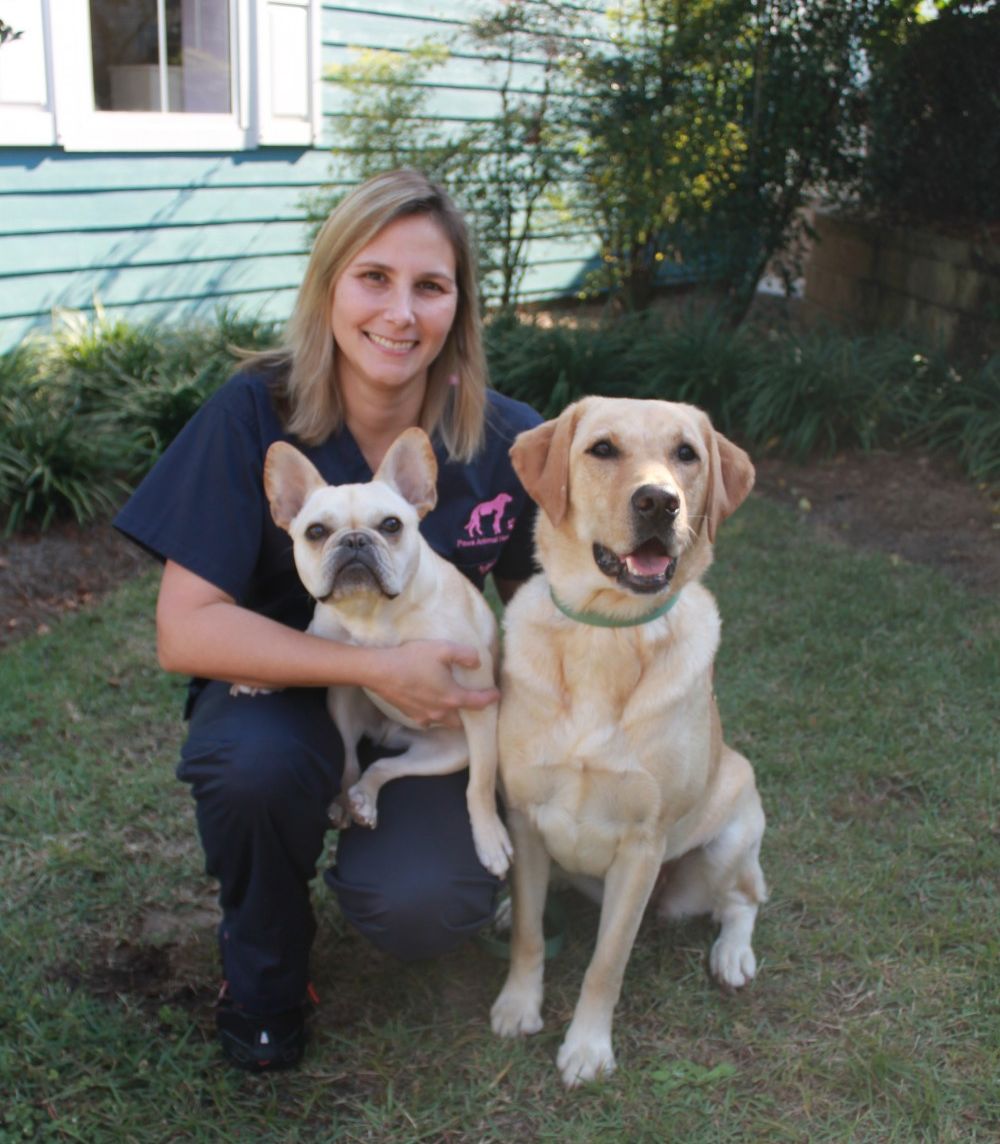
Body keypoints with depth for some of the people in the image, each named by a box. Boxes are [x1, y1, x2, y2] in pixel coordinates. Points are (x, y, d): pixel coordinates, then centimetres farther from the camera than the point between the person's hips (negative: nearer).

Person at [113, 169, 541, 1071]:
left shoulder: (506, 440, -13)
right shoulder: (254, 417, -18)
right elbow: (186, 629, -21)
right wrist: (377, 667, -28)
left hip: (435, 706, 1)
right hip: (286, 692, 0)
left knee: (420, 910, -26)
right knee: (255, 763, -36)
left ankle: (386, 850, 15)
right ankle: (265, 978, -2)